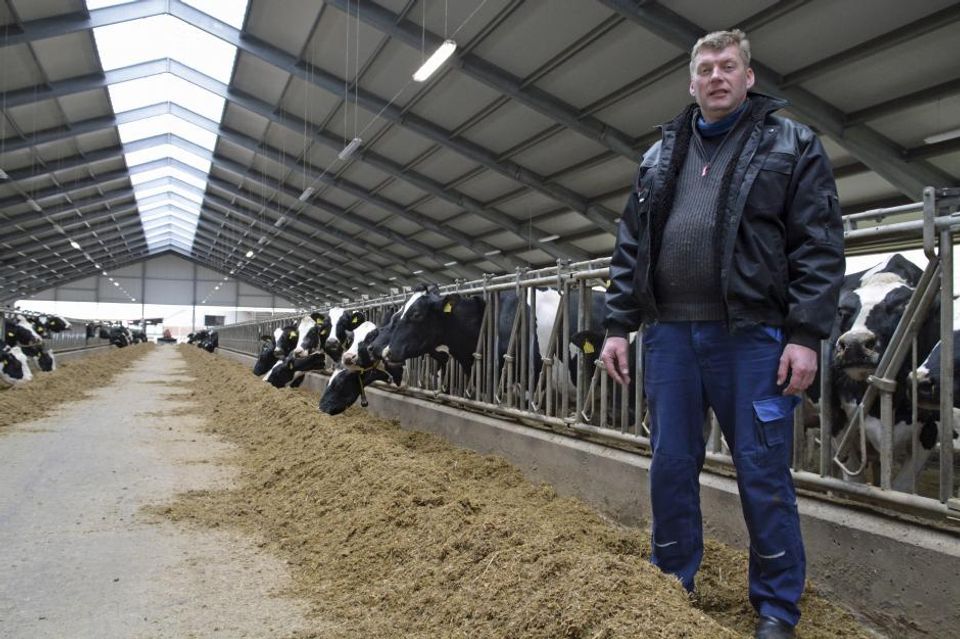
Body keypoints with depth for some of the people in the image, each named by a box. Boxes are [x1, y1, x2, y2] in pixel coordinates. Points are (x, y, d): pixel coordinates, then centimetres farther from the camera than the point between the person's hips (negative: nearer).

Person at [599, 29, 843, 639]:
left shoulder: (793, 145, 5)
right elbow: (630, 248, 13)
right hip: (670, 334, 4)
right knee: (671, 468, 10)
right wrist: (618, 326, 6)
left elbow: (820, 248, -3)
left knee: (763, 475, 4)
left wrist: (805, 336, -11)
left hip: (752, 336, -3)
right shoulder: (661, 155, 16)